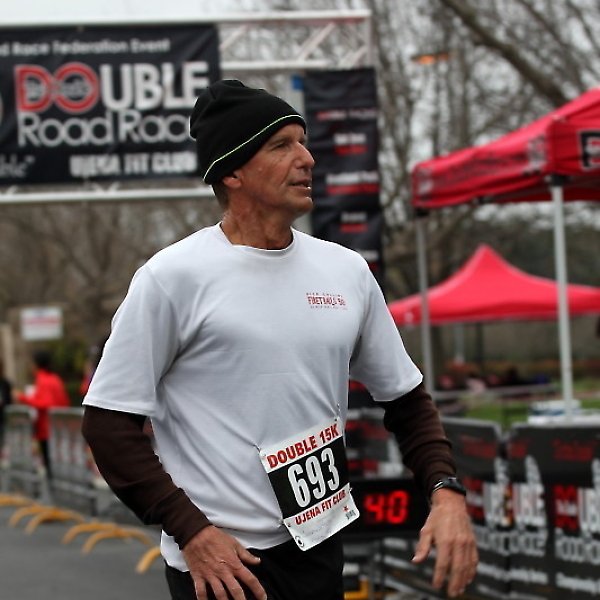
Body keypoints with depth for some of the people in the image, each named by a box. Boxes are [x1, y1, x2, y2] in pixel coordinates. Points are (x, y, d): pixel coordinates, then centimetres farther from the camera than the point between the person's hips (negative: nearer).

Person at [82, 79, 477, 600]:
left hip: (322, 551, 5)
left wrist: (447, 493, -3)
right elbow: (109, 422, -9)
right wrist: (192, 533, -17)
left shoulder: (348, 271, 7)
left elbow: (405, 397, 13)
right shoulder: (171, 277, -9)